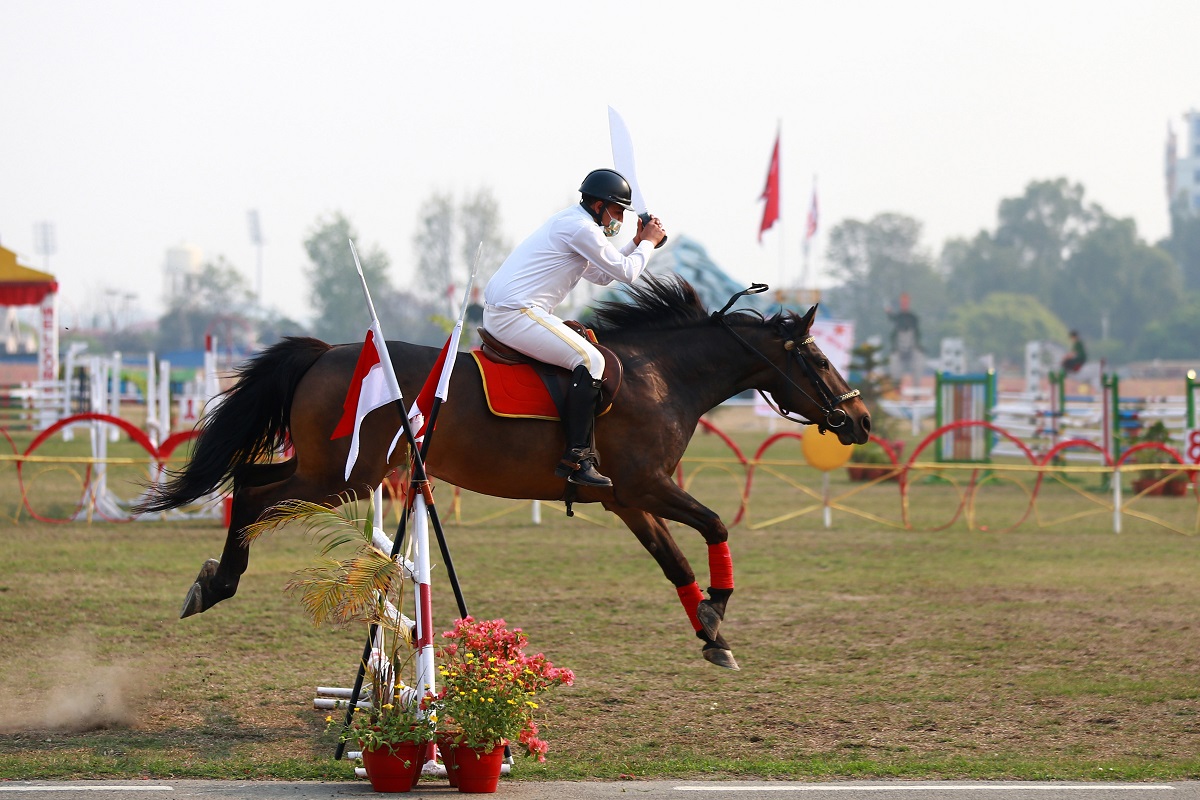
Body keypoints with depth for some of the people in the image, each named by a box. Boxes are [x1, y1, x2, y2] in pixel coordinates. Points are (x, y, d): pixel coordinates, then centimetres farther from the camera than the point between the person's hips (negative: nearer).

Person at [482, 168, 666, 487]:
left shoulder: (569, 222, 22)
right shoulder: (582, 228, -11)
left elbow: (602, 275, 28)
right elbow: (626, 273, -8)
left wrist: (636, 243, 21)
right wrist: (648, 243, 8)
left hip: (497, 313, 11)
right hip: (516, 314, -11)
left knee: (578, 345, 26)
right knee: (589, 359, -16)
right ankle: (576, 458, -21)